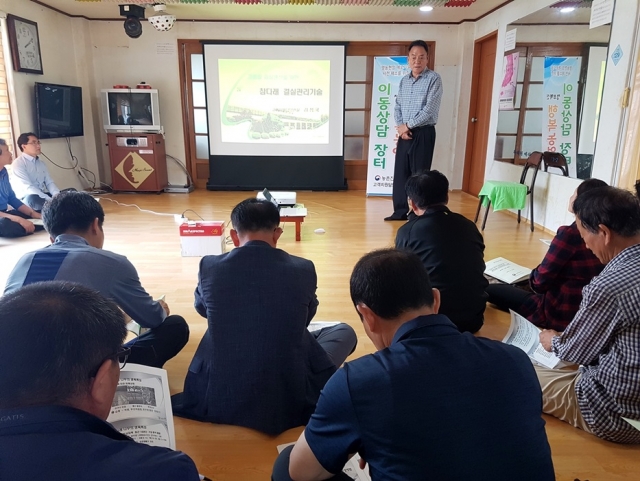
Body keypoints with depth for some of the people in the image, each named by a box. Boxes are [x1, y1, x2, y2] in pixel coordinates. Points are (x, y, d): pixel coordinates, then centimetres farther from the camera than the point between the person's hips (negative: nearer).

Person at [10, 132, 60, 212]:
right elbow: (28, 188, -20)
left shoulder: (41, 163, 16)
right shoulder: (18, 163, -8)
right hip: (28, 200, -7)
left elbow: (49, 183, 7)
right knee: (32, 198, -41)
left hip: (44, 196, 7)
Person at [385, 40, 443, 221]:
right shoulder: (404, 81, 13)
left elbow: (430, 109, -15)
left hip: (423, 133, -6)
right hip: (405, 133, 6)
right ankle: (400, 211, 19)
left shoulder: (434, 79, -7)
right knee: (400, 173, 8)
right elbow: (397, 107, 12)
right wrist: (400, 127, -6)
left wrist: (407, 125, -10)